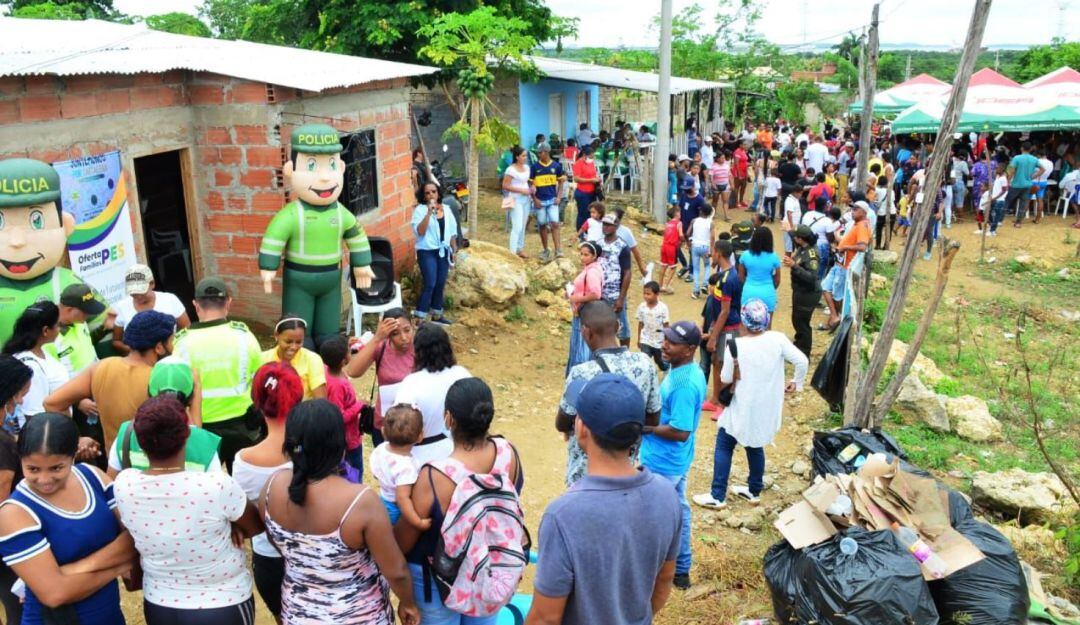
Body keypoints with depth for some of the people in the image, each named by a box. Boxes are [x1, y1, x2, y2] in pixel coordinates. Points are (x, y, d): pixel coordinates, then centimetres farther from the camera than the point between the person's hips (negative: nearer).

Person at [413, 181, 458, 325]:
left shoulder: (446, 209, 8)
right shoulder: (420, 210, -8)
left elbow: (452, 230, 16)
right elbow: (419, 231, -21)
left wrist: (454, 249, 13)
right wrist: (429, 213, -25)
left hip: (443, 251, 6)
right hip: (427, 252, -6)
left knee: (440, 284, 10)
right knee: (430, 284, -14)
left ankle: (436, 314, 24)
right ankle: (419, 318, -8)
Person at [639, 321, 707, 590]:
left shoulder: (684, 384, -30)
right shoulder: (688, 371, 2)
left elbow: (680, 432, -29)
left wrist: (645, 427, -19)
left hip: (662, 464, -10)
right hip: (676, 461, 10)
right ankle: (681, 570, 36)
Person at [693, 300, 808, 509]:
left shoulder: (735, 345, -18)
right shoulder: (777, 339, -11)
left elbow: (726, 379, -9)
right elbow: (802, 361, -9)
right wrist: (796, 383, 8)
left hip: (743, 408, -4)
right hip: (767, 408, 4)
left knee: (724, 446, 10)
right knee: (755, 445, 23)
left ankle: (718, 496, 12)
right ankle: (754, 491, 35)